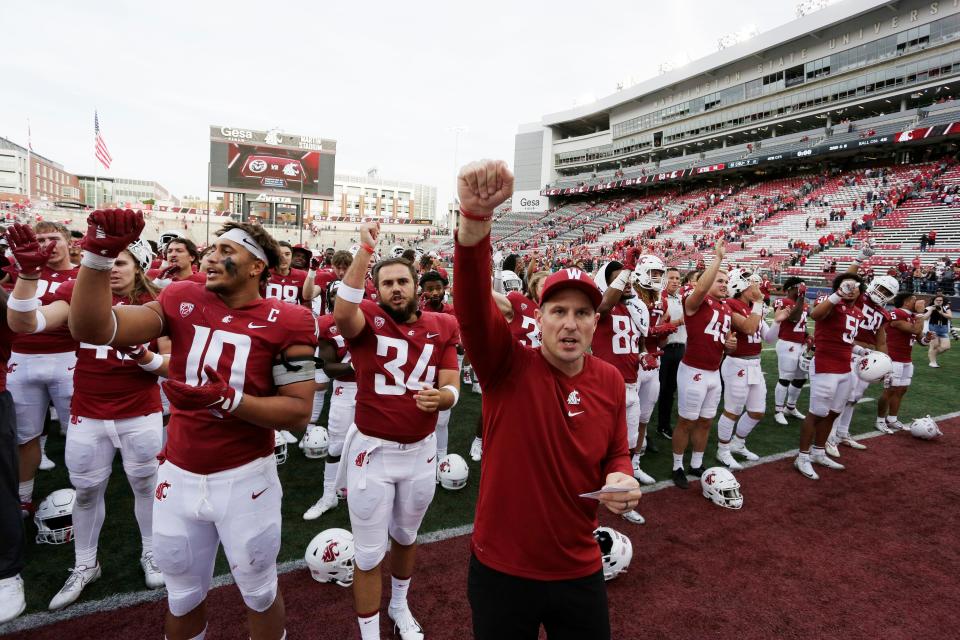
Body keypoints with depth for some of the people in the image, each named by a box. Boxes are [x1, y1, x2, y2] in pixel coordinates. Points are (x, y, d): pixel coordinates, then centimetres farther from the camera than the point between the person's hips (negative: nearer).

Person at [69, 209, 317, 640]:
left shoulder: (286, 322, -13)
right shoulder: (184, 300, -1)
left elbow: (299, 411, -14)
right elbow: (92, 329, -10)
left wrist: (229, 401, -26)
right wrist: (98, 255, -21)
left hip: (245, 478, -3)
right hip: (178, 476, 4)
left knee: (259, 592, 19)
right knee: (182, 595, 25)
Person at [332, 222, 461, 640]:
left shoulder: (442, 327, -2)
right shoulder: (366, 320, -11)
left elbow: (452, 387, -4)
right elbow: (342, 313, -35)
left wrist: (442, 396, -28)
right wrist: (365, 251, -36)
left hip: (421, 451, 3)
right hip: (372, 450, -3)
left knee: (405, 537, 27)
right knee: (369, 553, 11)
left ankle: (399, 606, 54)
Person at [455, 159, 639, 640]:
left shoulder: (610, 381, -5)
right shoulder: (508, 366, -16)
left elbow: (615, 455, 9)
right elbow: (474, 303, -35)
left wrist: (621, 479, -14)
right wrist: (476, 216, -50)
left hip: (580, 572, 3)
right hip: (501, 570, -2)